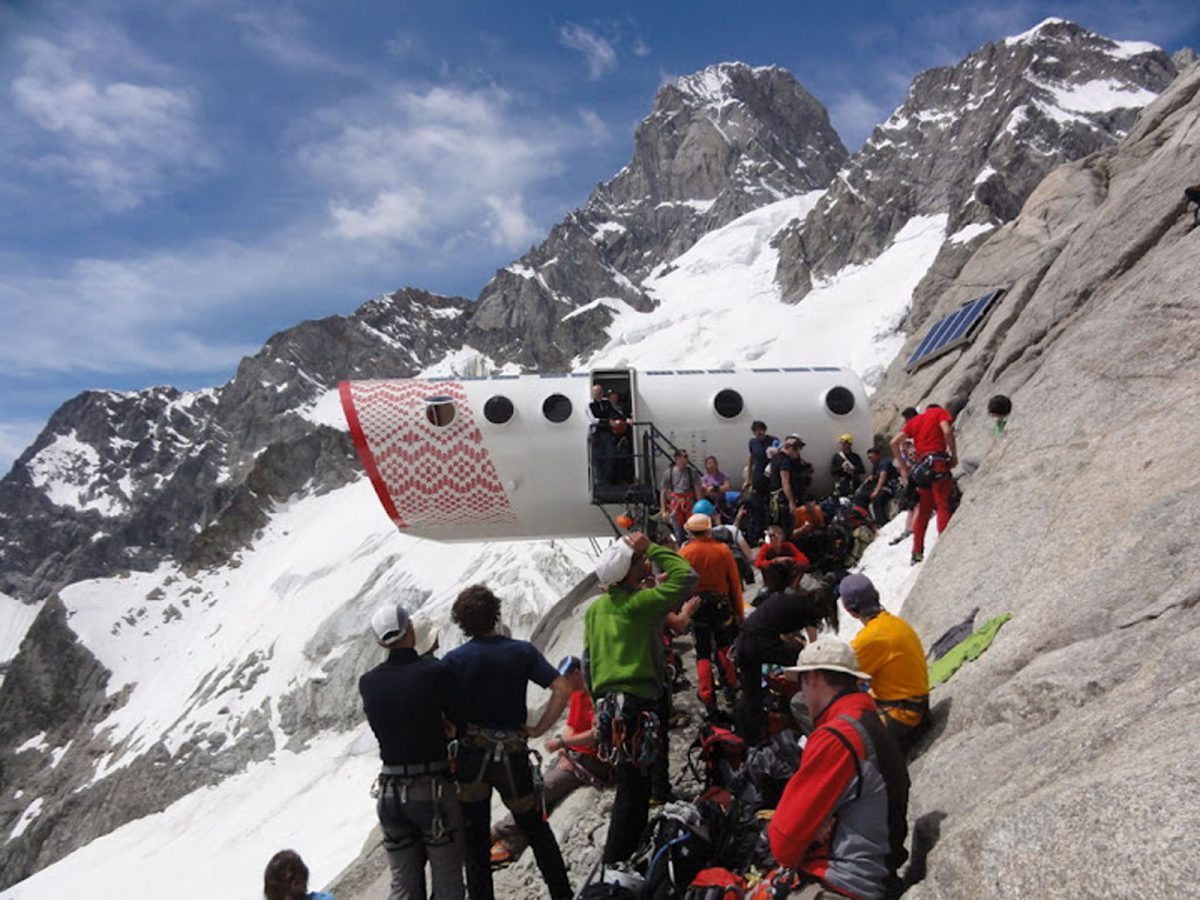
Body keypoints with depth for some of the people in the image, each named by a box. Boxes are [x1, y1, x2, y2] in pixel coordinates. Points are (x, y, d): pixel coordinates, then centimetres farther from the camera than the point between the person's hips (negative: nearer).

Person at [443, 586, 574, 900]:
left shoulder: (454, 660, -8)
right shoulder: (522, 651, -5)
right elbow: (563, 689, -12)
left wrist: (454, 733, 5)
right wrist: (539, 729, -4)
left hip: (471, 755, -1)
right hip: (514, 754, 2)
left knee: (474, 834, 12)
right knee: (534, 825, 20)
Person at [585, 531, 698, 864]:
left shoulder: (595, 608, 10)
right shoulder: (640, 603, -14)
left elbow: (588, 658, 16)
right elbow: (686, 578, -15)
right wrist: (653, 548, -12)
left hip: (606, 702, 8)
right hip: (637, 703, -8)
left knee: (632, 786, 20)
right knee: (633, 789, -1)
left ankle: (619, 855, 29)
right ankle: (616, 862, 4)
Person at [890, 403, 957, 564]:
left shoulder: (914, 420, 22)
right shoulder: (940, 412, 10)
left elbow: (894, 442, 13)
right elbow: (947, 431, -11)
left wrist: (903, 465, 17)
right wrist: (954, 455, -4)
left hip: (921, 466, 5)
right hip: (938, 463, -5)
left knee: (923, 510, 12)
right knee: (944, 506, -9)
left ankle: (917, 552, 12)